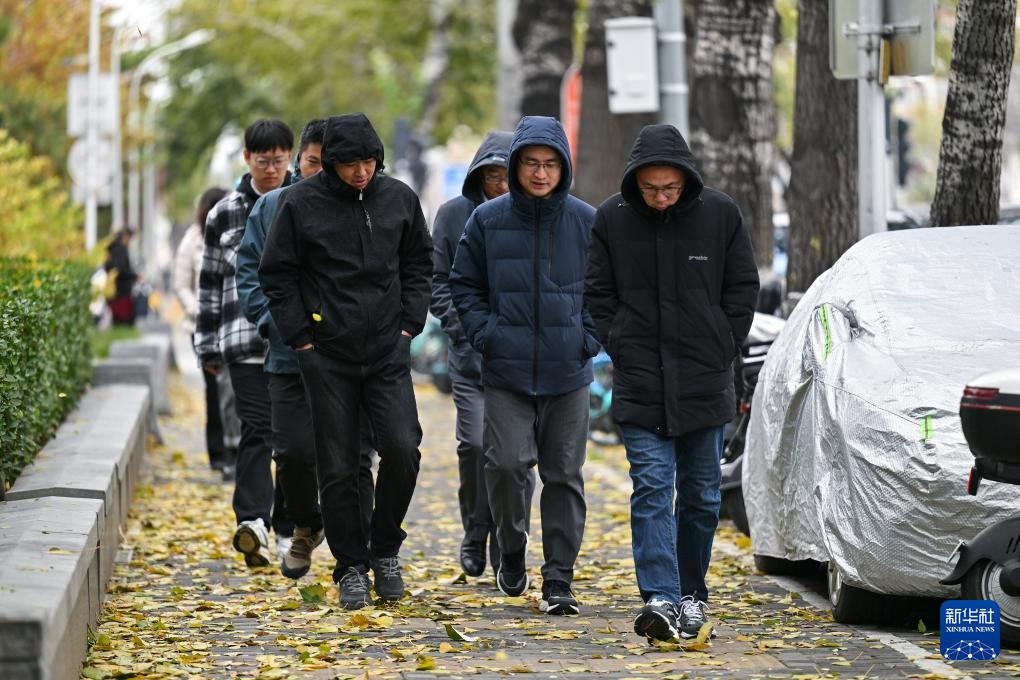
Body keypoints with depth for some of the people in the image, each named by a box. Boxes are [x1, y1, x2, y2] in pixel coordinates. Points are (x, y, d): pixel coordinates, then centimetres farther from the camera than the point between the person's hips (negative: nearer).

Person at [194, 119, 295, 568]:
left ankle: (288, 529, 15)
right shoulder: (225, 215, 7)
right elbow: (210, 283, 12)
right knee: (256, 428, -14)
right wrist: (208, 345, 11)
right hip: (246, 341, -1)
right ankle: (253, 522, -28)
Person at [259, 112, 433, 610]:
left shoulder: (399, 199, 4)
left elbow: (418, 263, 16)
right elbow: (276, 275, 1)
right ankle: (351, 566, 14)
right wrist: (301, 339, -4)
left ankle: (385, 549, 10)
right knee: (337, 468, 1)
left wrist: (409, 323, 5)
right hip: (327, 356, -2)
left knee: (401, 449, -11)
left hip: (388, 351, 2)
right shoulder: (300, 204, -5)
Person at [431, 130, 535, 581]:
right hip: (472, 357, 0)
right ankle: (475, 535, 11)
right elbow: (437, 282, 5)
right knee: (475, 444, -10)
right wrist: (468, 331, -6)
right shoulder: (454, 214, 3)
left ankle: (507, 548, 9)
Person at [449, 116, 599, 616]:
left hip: (568, 373, 1)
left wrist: (589, 337, 0)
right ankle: (512, 551, 15)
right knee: (506, 464, -12)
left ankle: (559, 579, 10)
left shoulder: (587, 222, 2)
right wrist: (484, 334, -2)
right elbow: (464, 284, 10)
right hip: (507, 372, -1)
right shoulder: (488, 220, 1)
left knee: (564, 475, 3)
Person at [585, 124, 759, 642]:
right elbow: (598, 293, 6)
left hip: (705, 383, 1)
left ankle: (691, 594, 23)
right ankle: (661, 600, -17)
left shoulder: (720, 213, -3)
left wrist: (722, 350, 0)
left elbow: (743, 287, 5)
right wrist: (619, 347, -2)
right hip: (640, 385, -1)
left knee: (701, 494, 9)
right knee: (652, 488, -10)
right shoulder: (612, 219, -3)